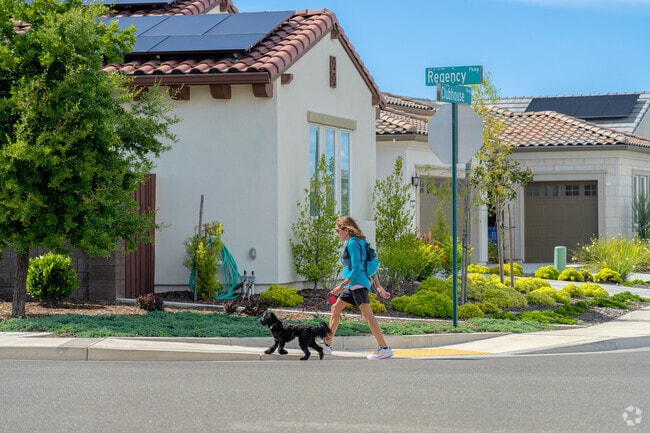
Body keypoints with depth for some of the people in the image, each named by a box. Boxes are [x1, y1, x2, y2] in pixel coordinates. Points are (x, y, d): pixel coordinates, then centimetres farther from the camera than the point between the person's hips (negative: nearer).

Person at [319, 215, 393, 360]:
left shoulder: (352, 243, -12)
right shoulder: (359, 242, 17)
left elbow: (356, 269, -19)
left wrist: (342, 286, -18)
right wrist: (378, 287, 15)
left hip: (358, 284, -11)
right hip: (352, 286, 11)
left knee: (368, 315, -14)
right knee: (335, 308, 18)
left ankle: (385, 349, -17)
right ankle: (327, 344, 27)